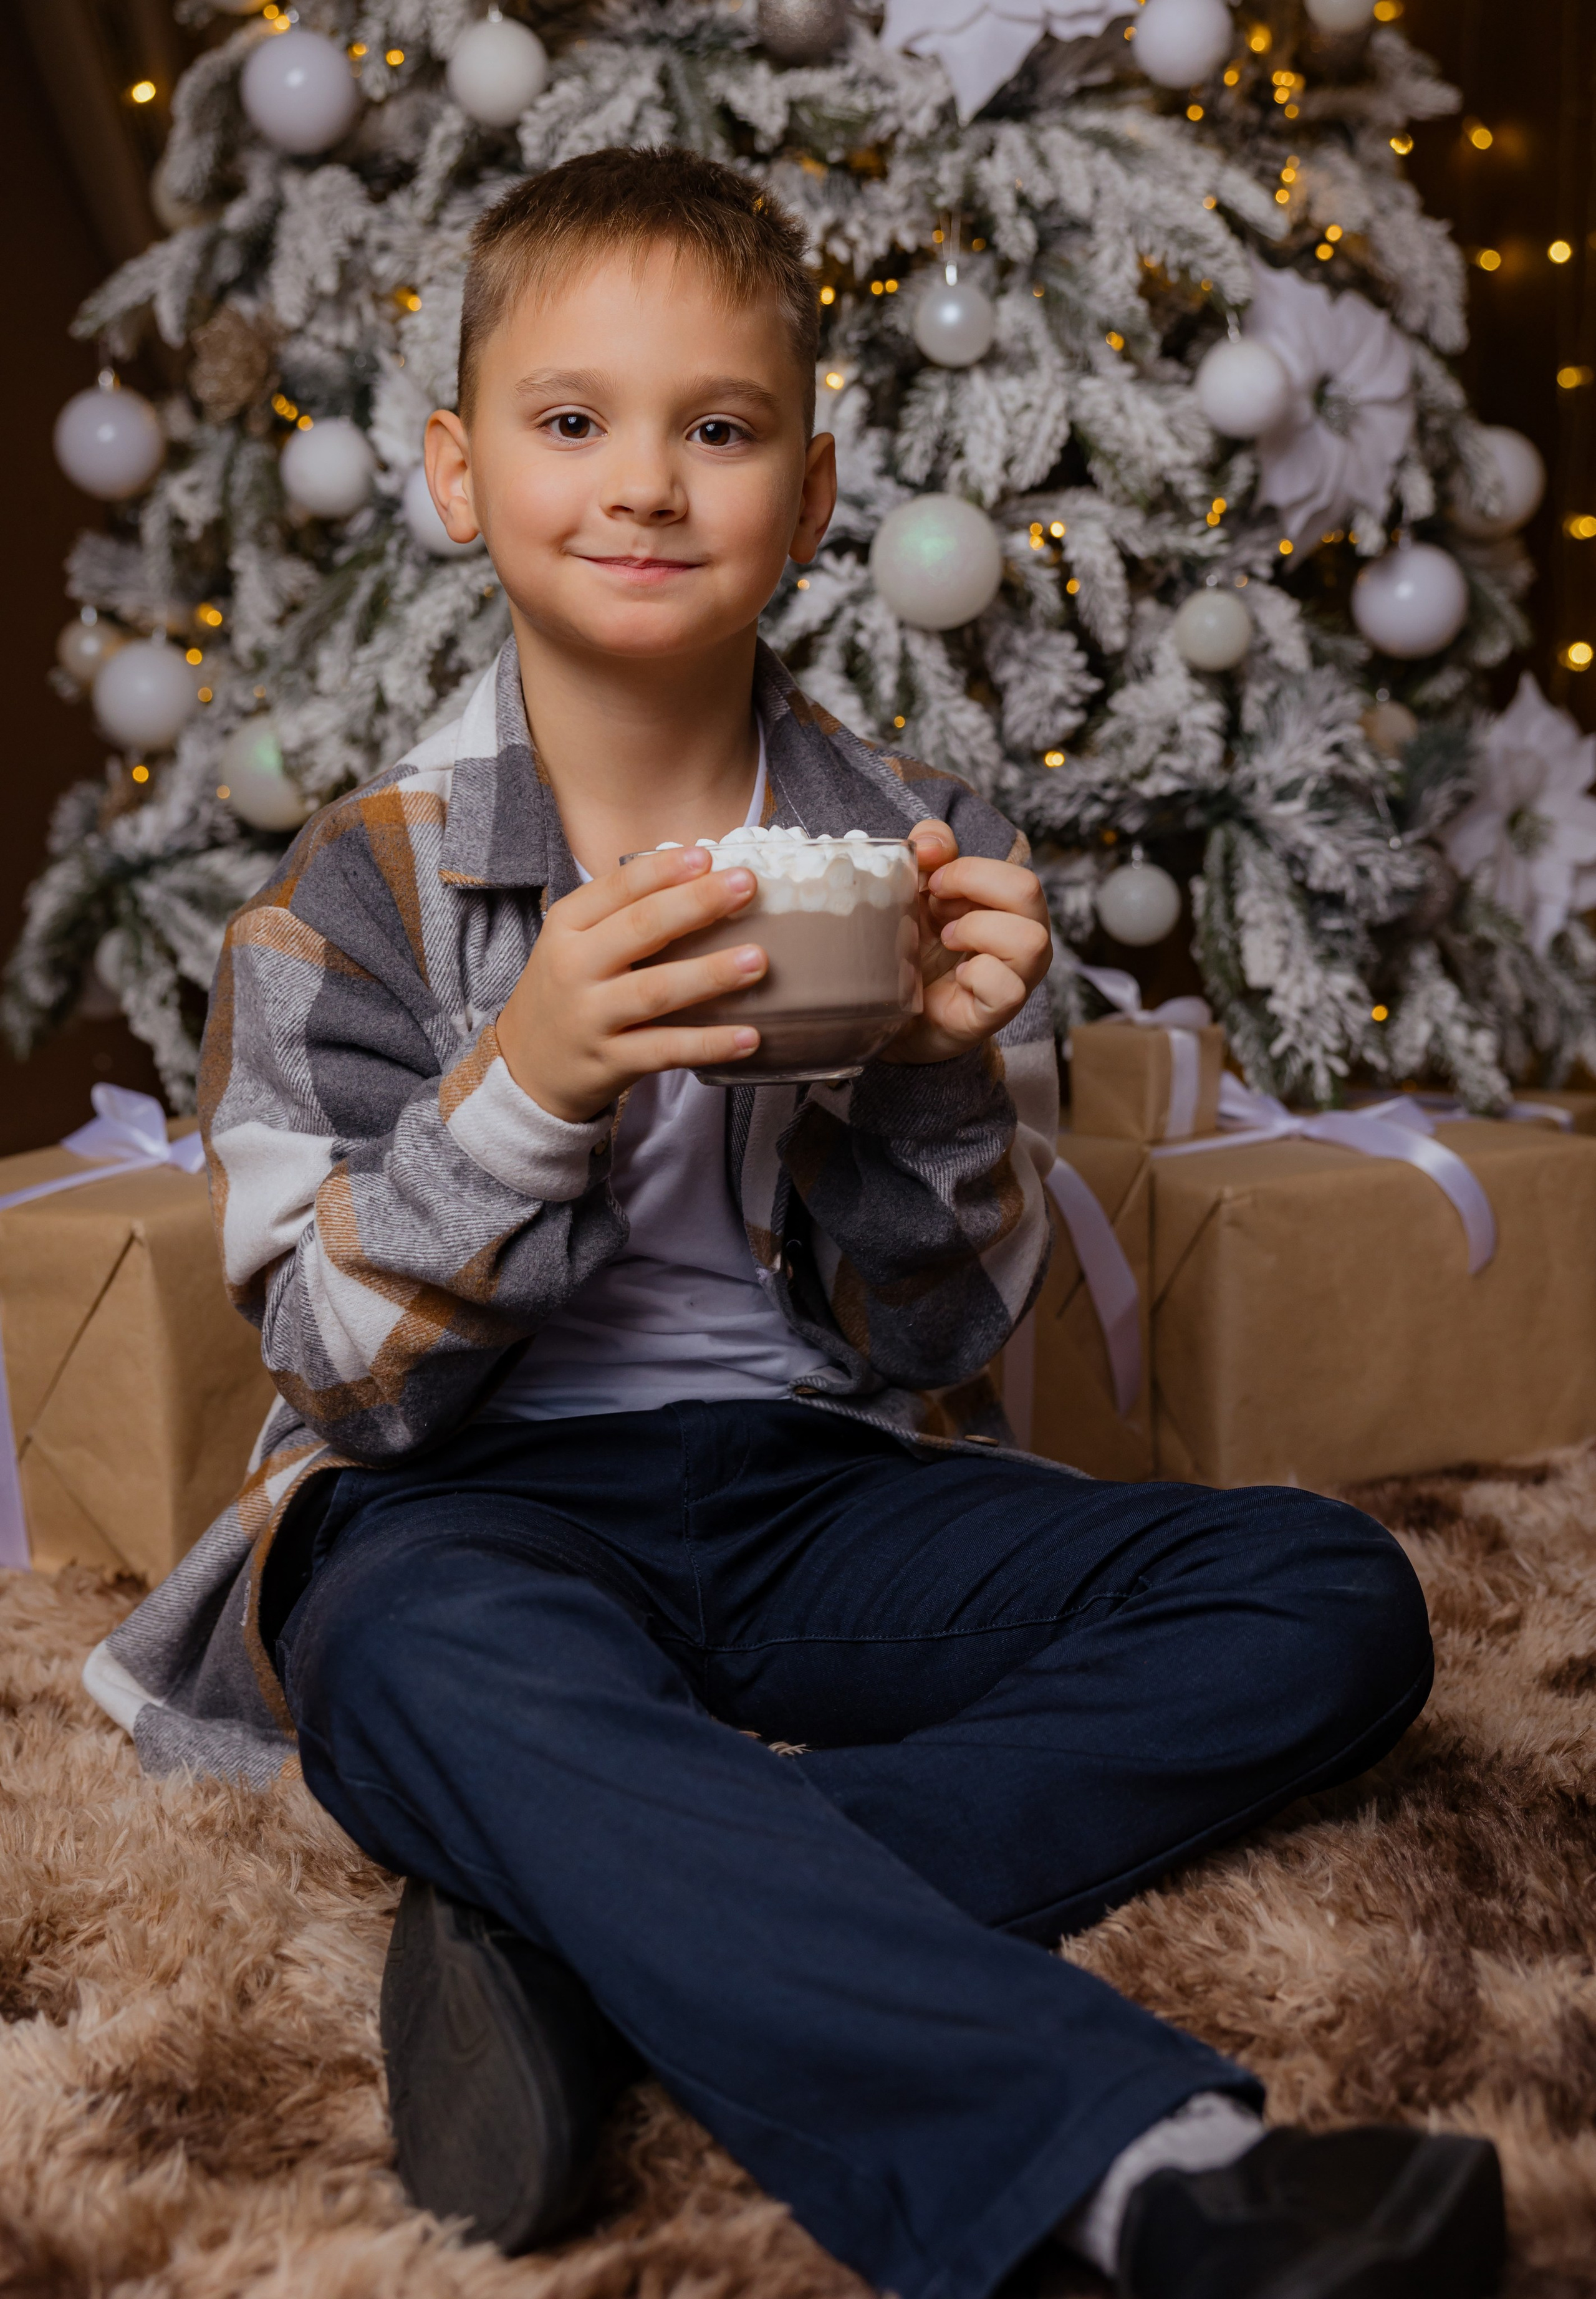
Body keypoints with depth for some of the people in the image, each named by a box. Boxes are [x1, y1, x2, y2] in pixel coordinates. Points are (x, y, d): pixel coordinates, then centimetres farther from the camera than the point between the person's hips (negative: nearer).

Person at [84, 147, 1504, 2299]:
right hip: (482, 1512, -3)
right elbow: (363, 1383, -8)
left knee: (1332, 1602, -17)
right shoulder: (360, 889, -3)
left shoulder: (925, 849, 3)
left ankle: (594, 1931, -29)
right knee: (424, 1662, -39)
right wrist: (527, 1083, -25)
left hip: (815, 1488, 4)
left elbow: (931, 1340, 3)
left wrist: (944, 1076, -18)